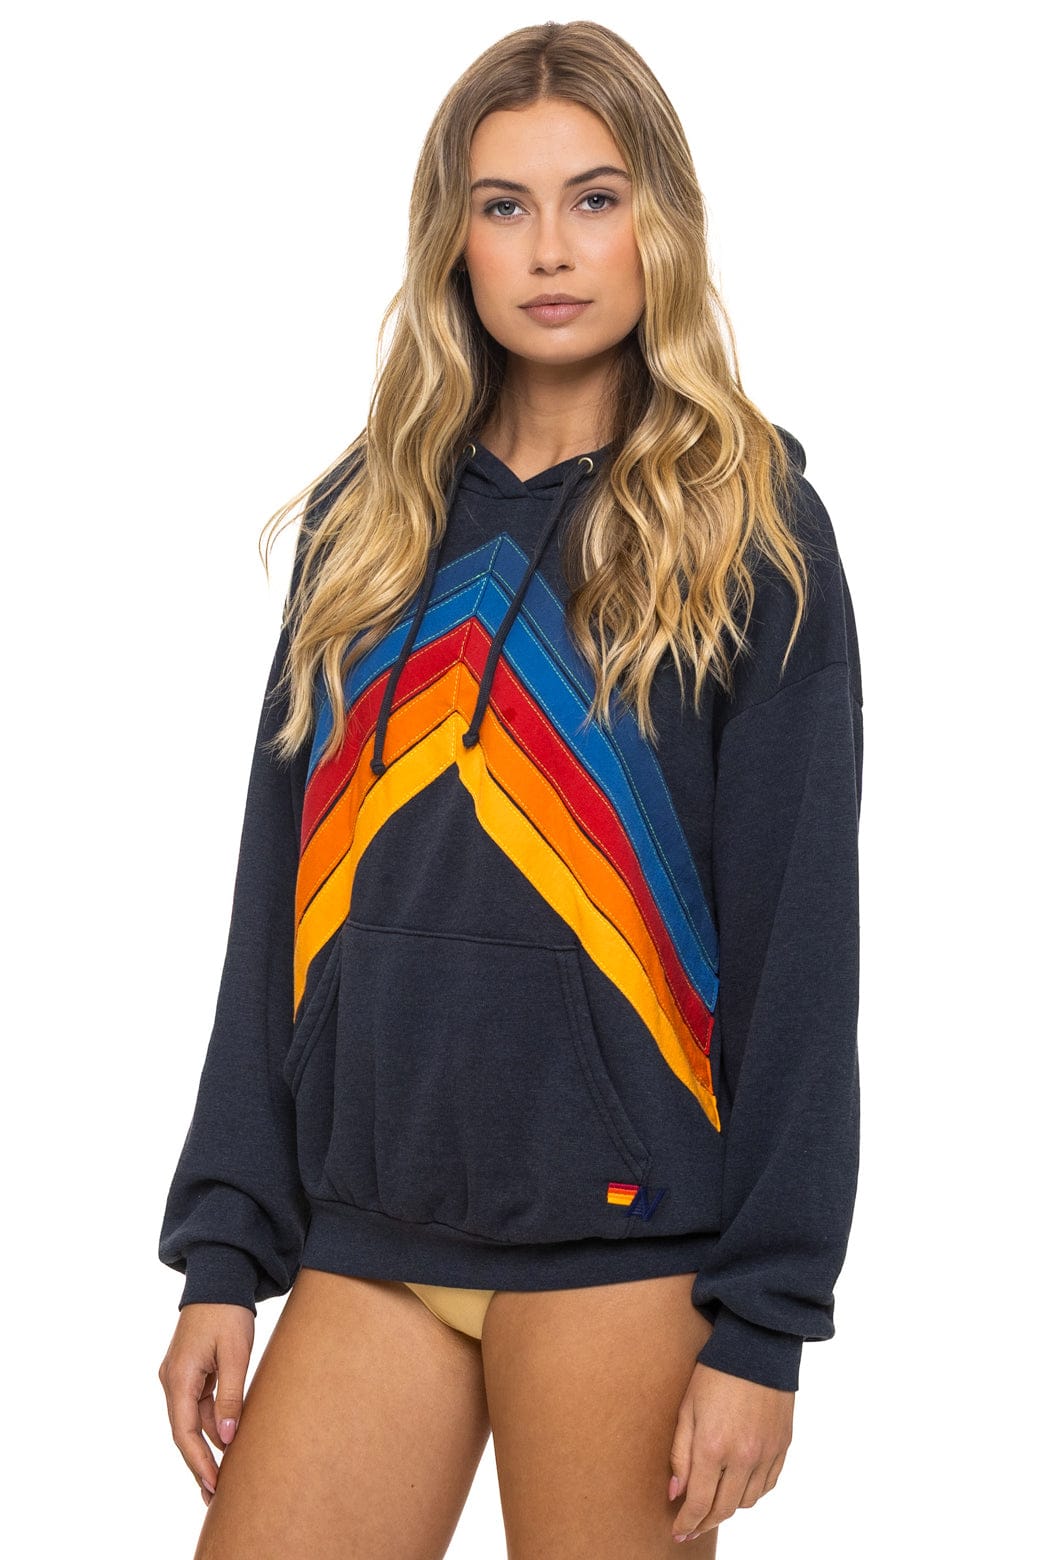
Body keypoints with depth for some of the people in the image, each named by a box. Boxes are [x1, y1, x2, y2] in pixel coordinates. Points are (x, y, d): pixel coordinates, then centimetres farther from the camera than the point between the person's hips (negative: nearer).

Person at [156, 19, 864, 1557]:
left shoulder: (748, 531, -1)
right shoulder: (364, 518, 10)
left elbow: (800, 940, -5)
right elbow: (278, 895, 11)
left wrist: (763, 1324, -10)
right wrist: (221, 1252, 7)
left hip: (619, 1243, -3)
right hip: (369, 1239, 4)